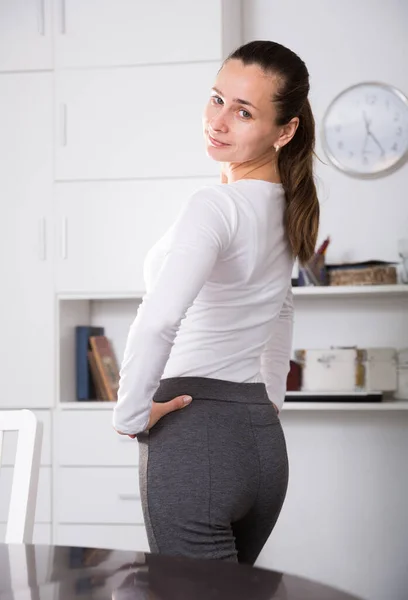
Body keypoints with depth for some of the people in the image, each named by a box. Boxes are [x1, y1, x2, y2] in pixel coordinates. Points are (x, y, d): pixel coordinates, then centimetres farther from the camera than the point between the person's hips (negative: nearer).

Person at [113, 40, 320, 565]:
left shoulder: (216, 205, -16)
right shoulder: (285, 208, 11)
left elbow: (157, 320, -32)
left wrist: (131, 415, -18)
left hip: (194, 433, -9)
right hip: (265, 441, 9)